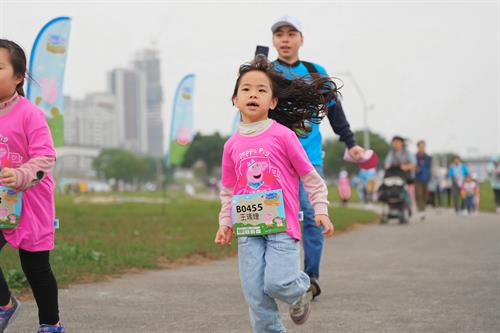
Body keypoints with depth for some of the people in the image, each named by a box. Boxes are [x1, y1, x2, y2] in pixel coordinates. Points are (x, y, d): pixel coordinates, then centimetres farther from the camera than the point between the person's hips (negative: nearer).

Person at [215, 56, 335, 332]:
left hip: (282, 225, -4)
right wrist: (225, 222, 10)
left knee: (277, 283, -15)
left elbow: (309, 175, 1)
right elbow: (228, 190, 17)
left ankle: (301, 289, 20)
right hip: (248, 228, 4)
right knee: (255, 293, 0)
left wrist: (321, 210, -3)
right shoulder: (232, 145, 7)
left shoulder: (283, 135, -5)